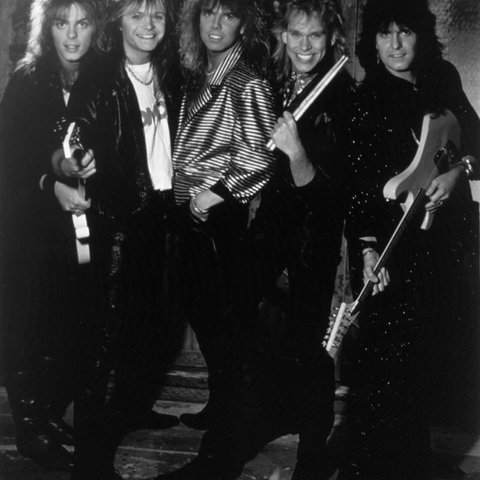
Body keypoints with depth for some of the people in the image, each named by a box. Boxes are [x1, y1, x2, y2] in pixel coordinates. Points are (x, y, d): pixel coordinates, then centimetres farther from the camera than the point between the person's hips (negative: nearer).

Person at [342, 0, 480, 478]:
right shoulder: (368, 102, -9)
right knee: (387, 362, -4)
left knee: (440, 351, 14)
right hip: (395, 247, -5)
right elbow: (360, 183, -14)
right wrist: (367, 249, -23)